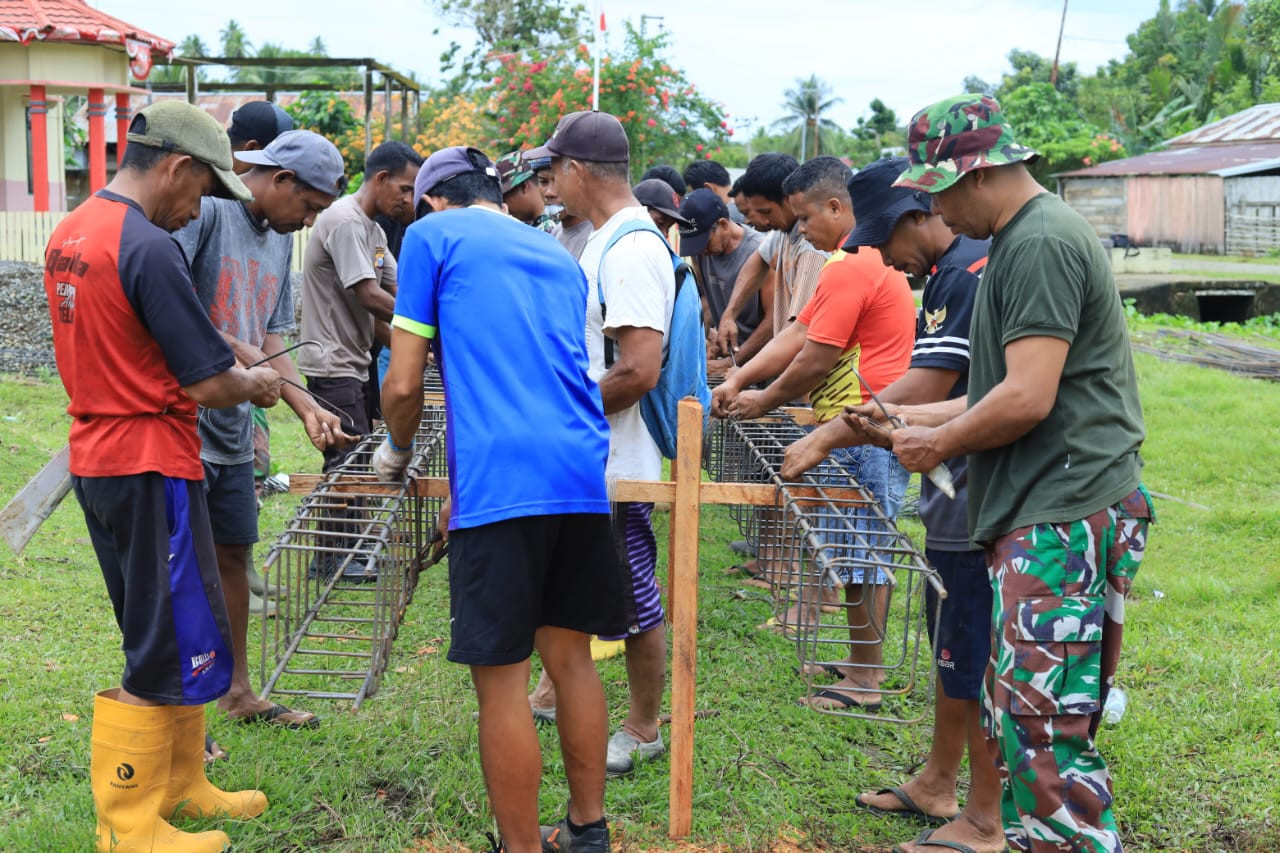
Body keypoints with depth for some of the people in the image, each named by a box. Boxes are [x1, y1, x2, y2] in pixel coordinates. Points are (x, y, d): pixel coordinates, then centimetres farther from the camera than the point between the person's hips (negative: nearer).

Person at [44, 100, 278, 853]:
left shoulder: (70, 233, 10)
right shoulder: (149, 248, -20)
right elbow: (209, 385, -19)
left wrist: (230, 370, 15)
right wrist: (256, 385, 2)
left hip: (96, 462, 10)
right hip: (152, 470, -10)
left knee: (165, 640, 20)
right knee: (176, 652, 1)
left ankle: (180, 785, 32)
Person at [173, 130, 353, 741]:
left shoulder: (280, 241, 14)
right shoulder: (206, 210, -13)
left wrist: (307, 408, 4)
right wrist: (228, 347, -25)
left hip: (232, 428, 9)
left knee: (233, 554, 17)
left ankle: (238, 692, 31)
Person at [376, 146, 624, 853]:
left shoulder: (432, 236, 7)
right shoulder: (558, 257, 25)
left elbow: (404, 385, 1)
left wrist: (396, 452, 22)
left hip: (501, 481, -6)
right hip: (582, 476, 7)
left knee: (500, 678, 1)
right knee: (570, 655, 16)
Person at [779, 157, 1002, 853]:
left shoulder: (968, 273, -19)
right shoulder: (948, 272, 14)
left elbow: (921, 395, -23)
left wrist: (827, 437, -16)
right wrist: (875, 421, 8)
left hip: (976, 504, -10)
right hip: (957, 500, 10)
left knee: (976, 662, 0)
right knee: (952, 648, 20)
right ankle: (938, 783, 35)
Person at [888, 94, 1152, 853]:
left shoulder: (1040, 244, -14)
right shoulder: (1023, 239, 19)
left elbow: (1027, 400, -20)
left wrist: (939, 444, -5)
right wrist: (914, 416, 19)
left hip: (1065, 517, -11)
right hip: (1048, 511, 11)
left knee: (1044, 727, -9)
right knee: (1018, 714, 16)